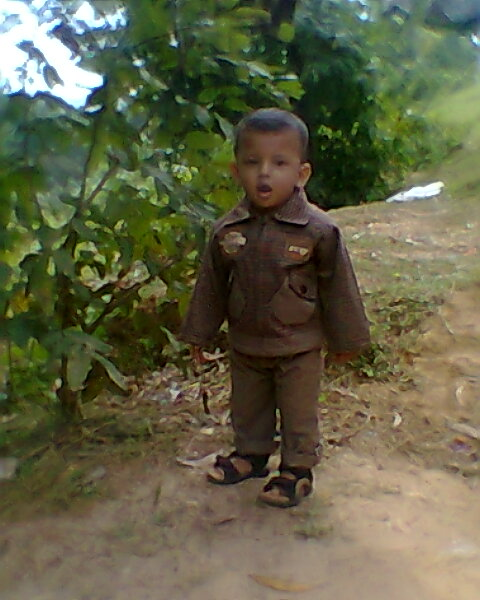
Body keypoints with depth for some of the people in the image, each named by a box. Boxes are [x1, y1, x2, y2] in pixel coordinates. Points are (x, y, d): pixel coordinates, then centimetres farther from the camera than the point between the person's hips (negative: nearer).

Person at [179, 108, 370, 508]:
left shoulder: (319, 230, -20)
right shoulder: (228, 230, -9)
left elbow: (339, 287, -10)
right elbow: (211, 284, 3)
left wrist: (346, 339, -2)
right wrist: (199, 334, 8)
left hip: (299, 347, -4)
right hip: (245, 345, 4)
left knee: (299, 414, 14)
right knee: (247, 409, 23)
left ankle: (298, 469, 34)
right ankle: (251, 454, 46)